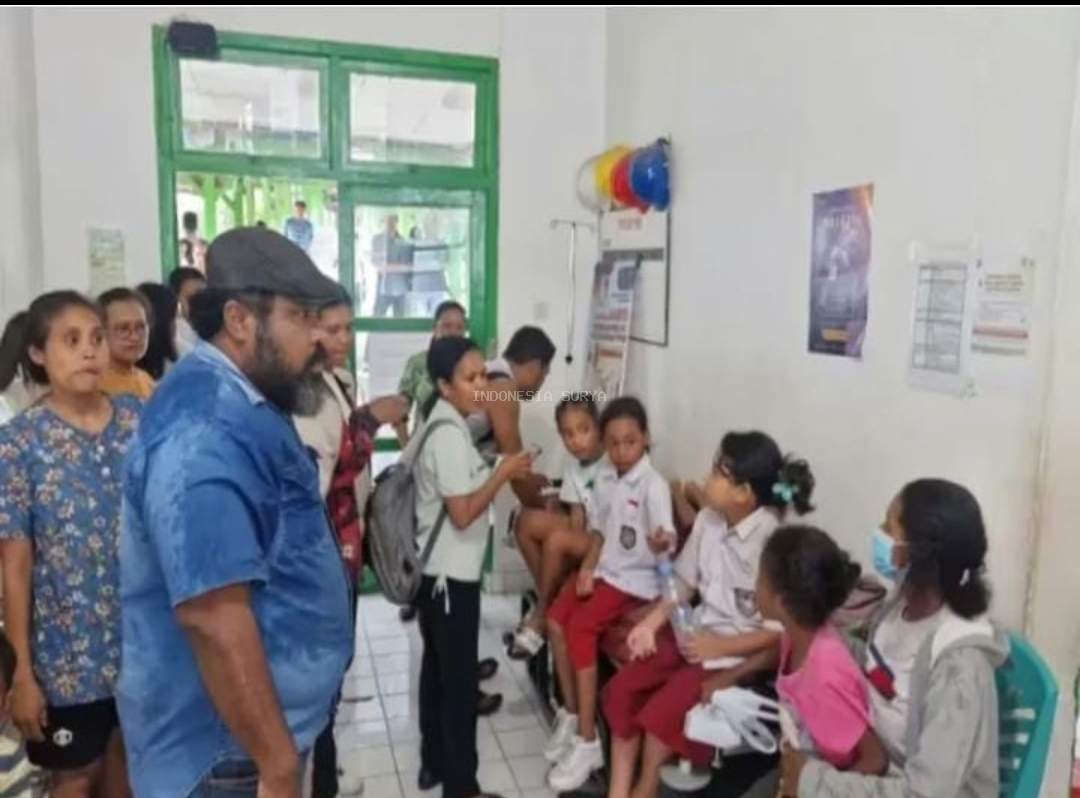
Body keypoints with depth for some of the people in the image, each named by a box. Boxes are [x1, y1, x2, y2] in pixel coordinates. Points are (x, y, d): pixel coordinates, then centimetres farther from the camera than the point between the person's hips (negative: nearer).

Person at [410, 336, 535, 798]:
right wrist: (503, 472, -18)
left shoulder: (442, 427, 9)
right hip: (451, 575, -10)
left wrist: (494, 474, 8)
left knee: (437, 669, 19)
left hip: (439, 571, 10)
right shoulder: (449, 434, -22)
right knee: (460, 679, 2)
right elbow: (463, 513, -24)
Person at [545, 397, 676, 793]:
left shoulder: (654, 485, -17)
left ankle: (587, 740, -12)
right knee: (556, 620, -11)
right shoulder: (604, 477, 4)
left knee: (580, 627, -21)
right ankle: (571, 713, 7)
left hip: (636, 579, -7)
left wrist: (661, 542, -53)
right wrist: (587, 567, -2)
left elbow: (666, 538, -30)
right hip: (604, 568, 7)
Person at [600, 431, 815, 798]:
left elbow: (782, 631, -19)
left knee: (660, 712, -18)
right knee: (620, 690, -6)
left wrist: (718, 647, -21)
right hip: (697, 631, 7)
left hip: (741, 654, -7)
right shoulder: (708, 519, -4)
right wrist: (651, 622, -5)